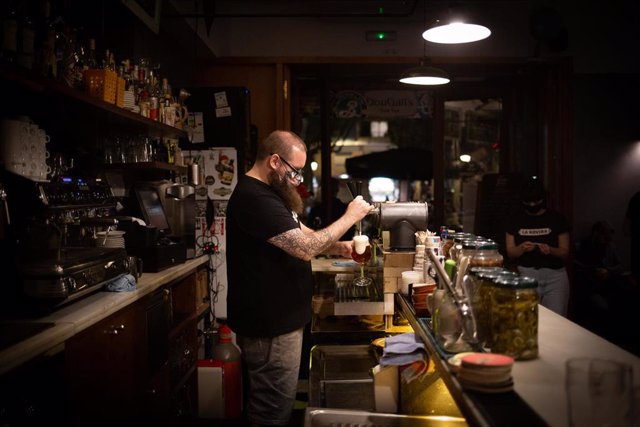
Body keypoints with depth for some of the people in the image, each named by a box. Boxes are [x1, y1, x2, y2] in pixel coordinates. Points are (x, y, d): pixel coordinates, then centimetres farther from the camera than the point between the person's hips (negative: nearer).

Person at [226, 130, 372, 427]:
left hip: (278, 318, 11)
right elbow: (305, 247, -28)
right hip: (269, 325, -11)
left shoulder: (268, 193, 13)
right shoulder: (254, 198, -23)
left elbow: (300, 235, 17)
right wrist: (350, 217, -17)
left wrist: (338, 248, 0)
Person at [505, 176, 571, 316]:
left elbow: (565, 252, 3)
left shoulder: (557, 219, 3)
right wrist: (522, 248, -15)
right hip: (526, 275, 1)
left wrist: (550, 250, -18)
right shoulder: (515, 220, 6)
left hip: (555, 276, 0)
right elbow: (510, 252, 6)